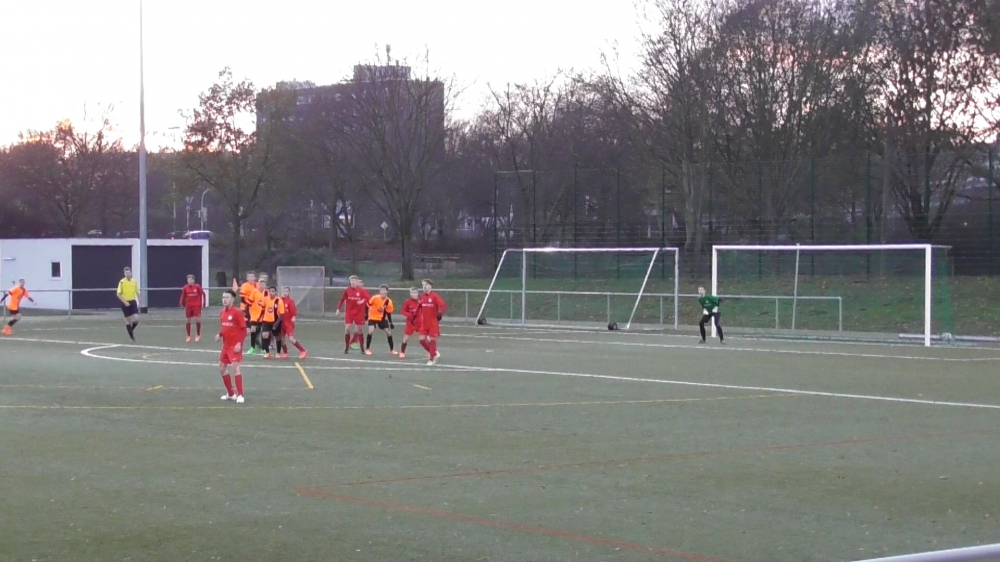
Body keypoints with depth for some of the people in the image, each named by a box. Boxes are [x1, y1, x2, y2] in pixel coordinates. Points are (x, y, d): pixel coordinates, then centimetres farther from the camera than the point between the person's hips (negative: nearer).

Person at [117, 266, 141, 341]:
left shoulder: (134, 281, 3)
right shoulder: (122, 282, -8)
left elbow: (137, 292, 13)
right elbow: (119, 294, -7)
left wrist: (139, 302, 9)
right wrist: (124, 302, -17)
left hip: (133, 302, 3)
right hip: (125, 303, -3)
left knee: (136, 319, -10)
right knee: (128, 320, 1)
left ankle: (132, 330, 20)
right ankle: (131, 336, 13)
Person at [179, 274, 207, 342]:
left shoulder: (197, 287, -7)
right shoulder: (185, 288, -2)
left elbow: (203, 294, 1)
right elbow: (183, 296, 7)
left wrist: (204, 303, -1)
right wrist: (182, 303, -5)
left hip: (197, 305, -2)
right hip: (188, 306, 2)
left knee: (197, 319, -10)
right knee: (187, 320, 2)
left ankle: (198, 335, 8)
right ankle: (188, 336, 15)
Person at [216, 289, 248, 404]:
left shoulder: (237, 312, -14)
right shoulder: (222, 313, 8)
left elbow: (244, 329, -14)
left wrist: (239, 343, -23)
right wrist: (219, 334, -1)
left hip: (235, 346, -8)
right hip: (226, 345, 8)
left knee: (235, 367, -17)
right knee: (222, 368, 12)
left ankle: (240, 395, -12)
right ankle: (230, 393, 26)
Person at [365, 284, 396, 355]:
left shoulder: (389, 301, -13)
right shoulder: (375, 298, -23)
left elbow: (388, 313, -2)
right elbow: (368, 305, -8)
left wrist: (391, 323, -3)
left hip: (382, 318, 3)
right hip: (373, 317, -3)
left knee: (389, 332, -1)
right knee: (371, 331, -23)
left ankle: (392, 350, 17)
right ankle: (367, 349, -7)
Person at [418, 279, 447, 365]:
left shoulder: (434, 296, -12)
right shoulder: (422, 297, 6)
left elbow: (443, 306, -19)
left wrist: (440, 315, -19)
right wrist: (421, 318, 14)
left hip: (433, 323, -6)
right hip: (424, 323, 6)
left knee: (432, 340, -1)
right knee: (422, 340, 1)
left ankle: (432, 359, 12)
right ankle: (435, 353, 21)